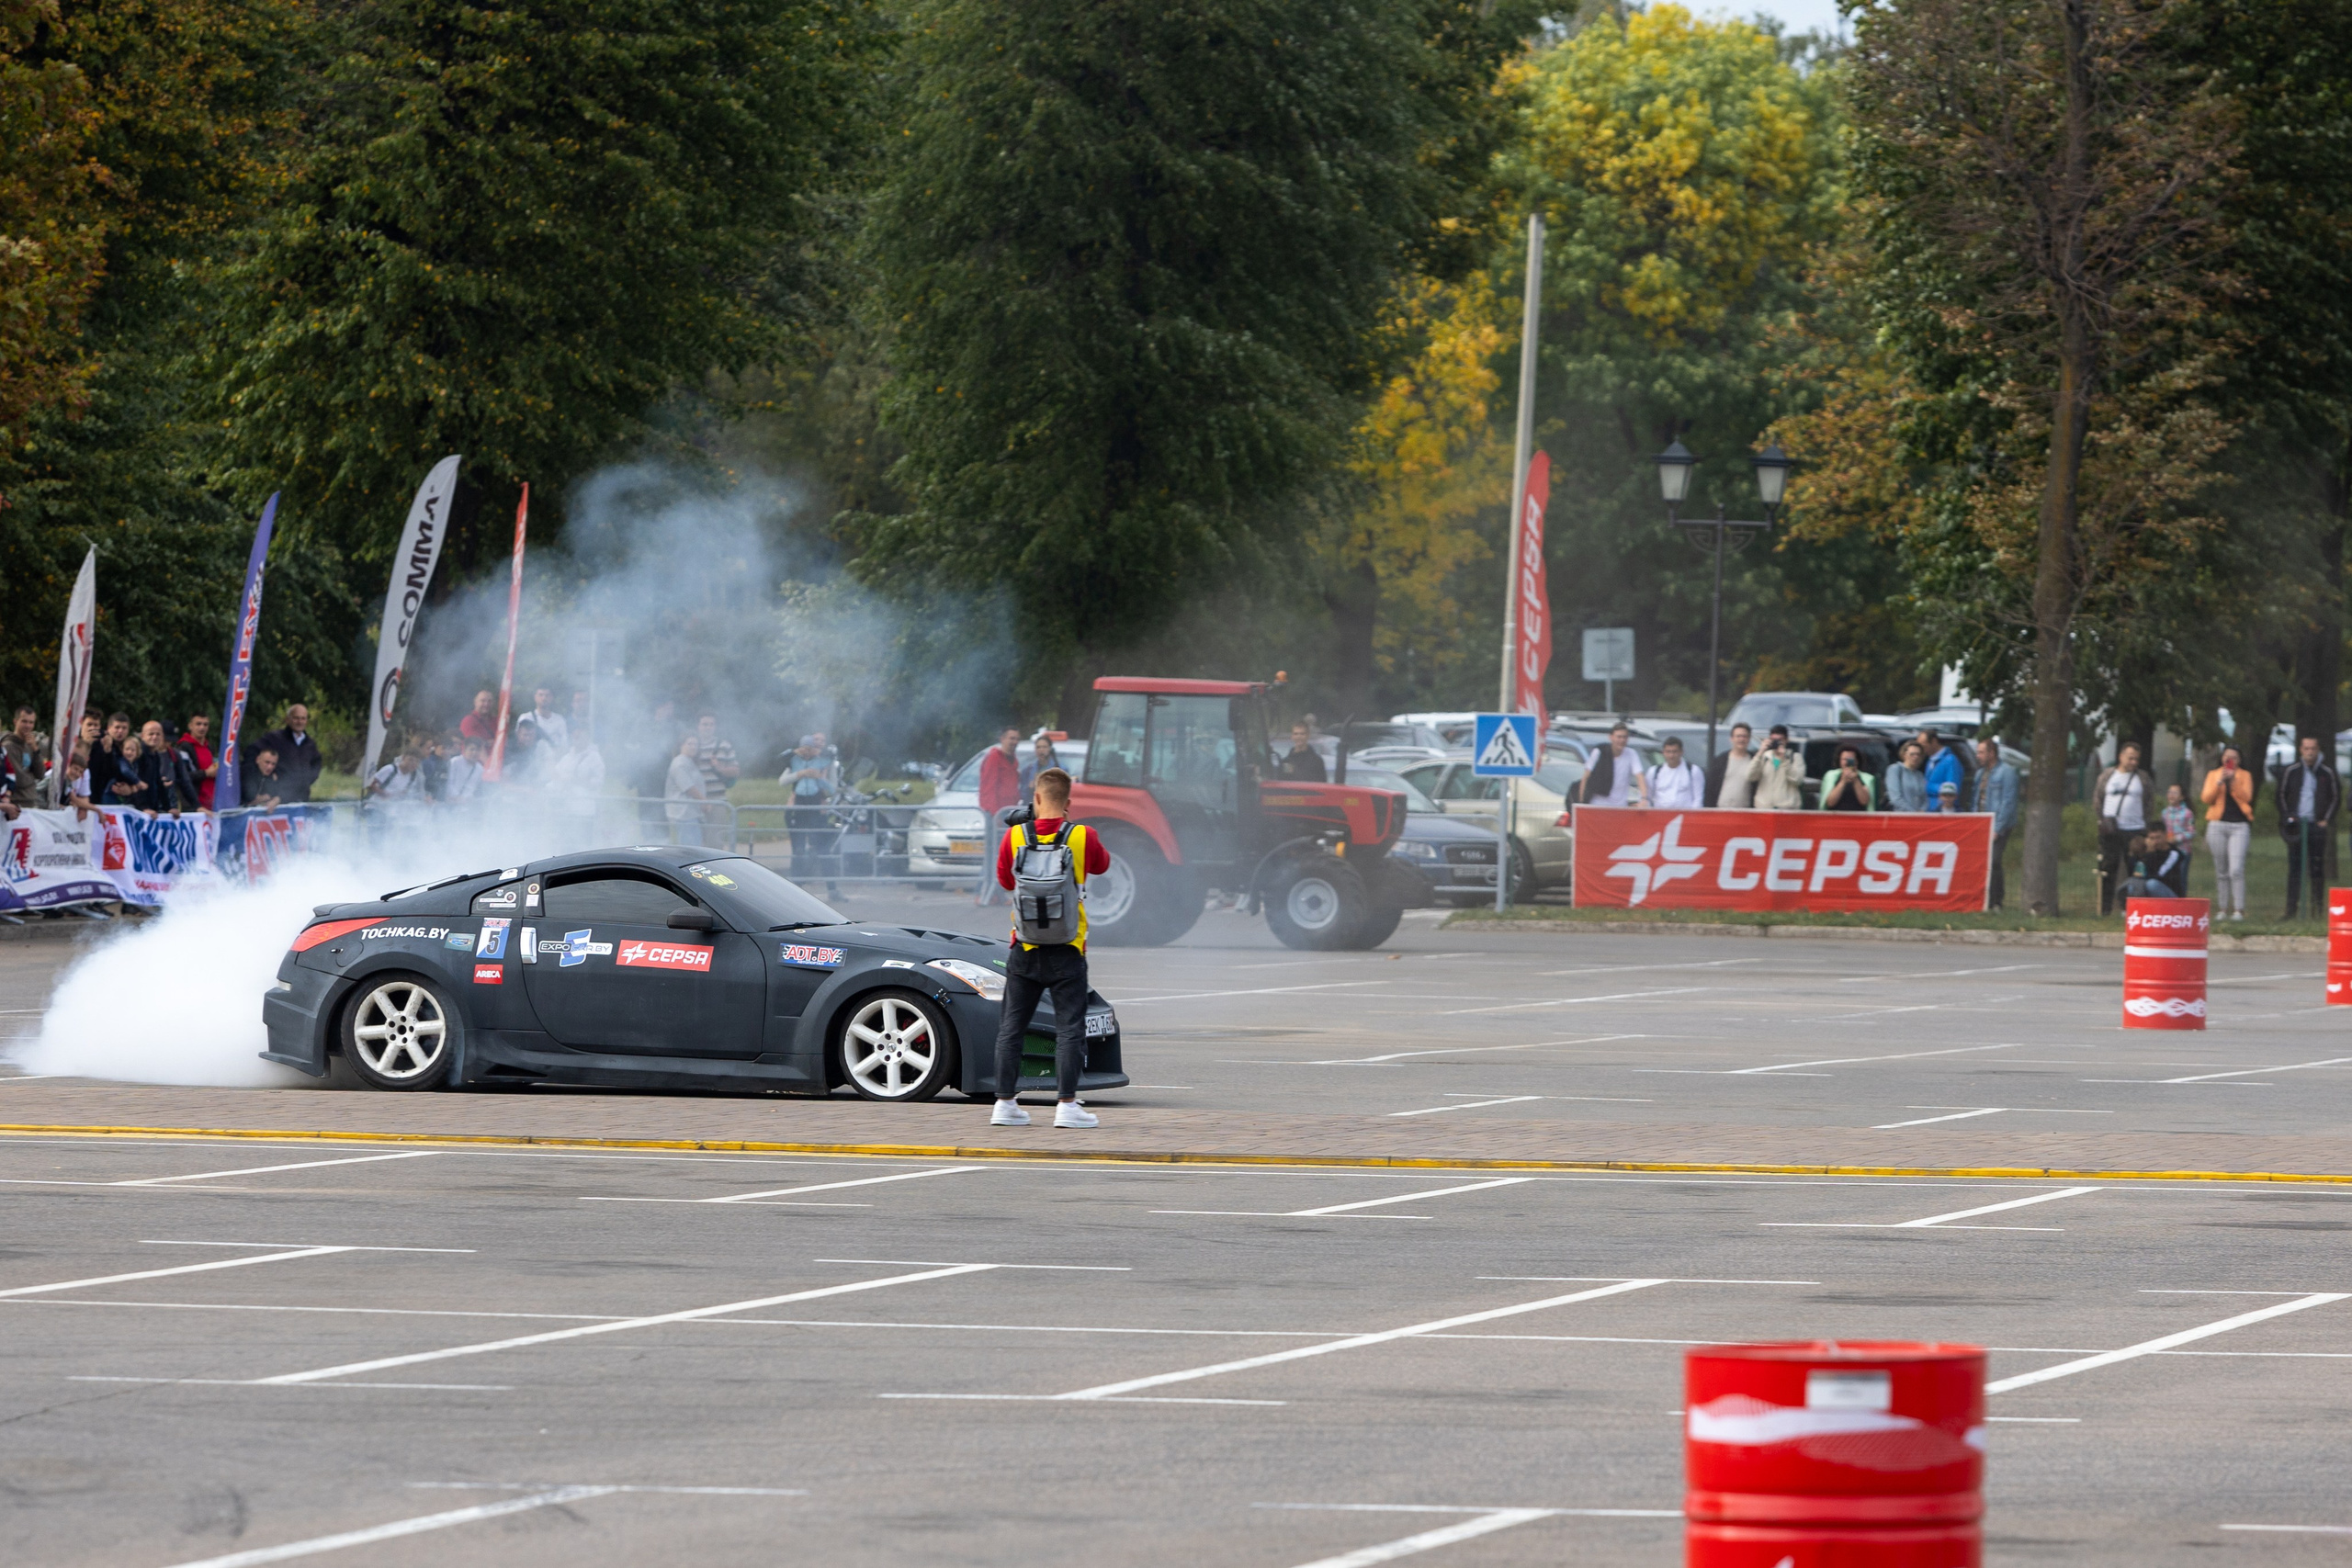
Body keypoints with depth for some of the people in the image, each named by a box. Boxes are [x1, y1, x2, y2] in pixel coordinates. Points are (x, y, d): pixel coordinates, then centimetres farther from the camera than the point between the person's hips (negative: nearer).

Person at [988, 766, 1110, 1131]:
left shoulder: (1014, 837, -3)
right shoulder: (1083, 838, -8)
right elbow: (1102, 865, 14)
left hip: (1024, 949, 2)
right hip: (1067, 950, -2)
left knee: (1011, 1026, 10)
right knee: (1069, 1027, 0)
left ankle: (1005, 1102, 11)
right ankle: (1067, 1104, -6)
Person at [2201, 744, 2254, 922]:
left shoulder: (2245, 775, 8)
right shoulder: (2213, 775, 13)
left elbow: (2247, 797, -5)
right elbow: (2207, 798, 2)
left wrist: (2234, 780, -14)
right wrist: (2219, 782, -11)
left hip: (2239, 825, -2)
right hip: (2218, 825, 2)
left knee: (2236, 870, -14)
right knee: (2221, 871, 4)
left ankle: (2238, 909, -16)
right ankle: (2222, 909, 8)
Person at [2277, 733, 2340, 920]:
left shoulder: (2327, 773, 4)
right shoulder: (2291, 771, 5)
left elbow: (2336, 797, 10)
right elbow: (2281, 795, 10)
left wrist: (2326, 820, 0)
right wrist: (2287, 818, 0)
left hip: (2317, 826, 0)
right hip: (2296, 826, 0)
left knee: (2318, 868, 0)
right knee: (2294, 868, -2)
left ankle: (2318, 908, 4)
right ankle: (2291, 909, -1)